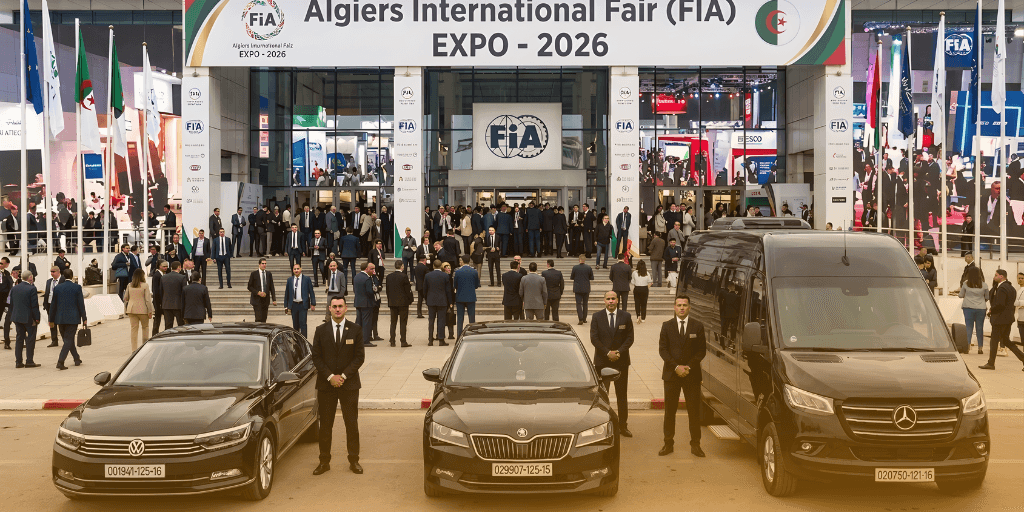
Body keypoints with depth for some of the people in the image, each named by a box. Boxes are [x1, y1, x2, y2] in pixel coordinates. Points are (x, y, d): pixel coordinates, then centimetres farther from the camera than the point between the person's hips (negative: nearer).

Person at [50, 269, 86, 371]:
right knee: (68, 340, -2)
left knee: (68, 339, 16)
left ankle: (77, 359, 27)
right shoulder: (77, 287, -6)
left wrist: (51, 320, 13)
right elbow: (81, 304, -6)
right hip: (72, 318, -4)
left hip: (60, 318, 4)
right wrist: (84, 318, 1)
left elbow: (53, 305, 6)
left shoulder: (57, 288, 3)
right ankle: (60, 361, -15)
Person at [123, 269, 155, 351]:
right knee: (145, 327, 12)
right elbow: (148, 299, -9)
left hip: (132, 309, 4)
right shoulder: (145, 286, -7)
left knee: (134, 329, 5)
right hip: (142, 310, -3)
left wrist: (126, 310, 25)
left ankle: (134, 348, 6)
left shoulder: (129, 286, 6)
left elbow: (125, 298, 12)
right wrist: (150, 311, -5)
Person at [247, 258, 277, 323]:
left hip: (265, 299, 4)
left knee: (264, 319, 3)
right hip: (257, 300, -3)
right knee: (258, 319, -12)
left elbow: (272, 287, 10)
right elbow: (249, 287, -1)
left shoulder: (269, 274, 8)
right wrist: (258, 293, -15)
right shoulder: (254, 273, -2)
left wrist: (274, 299, 2)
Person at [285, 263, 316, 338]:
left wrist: (313, 304, -3)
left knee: (302, 323, -11)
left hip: (303, 305, -3)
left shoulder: (306, 279, 1)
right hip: (293, 305, 3)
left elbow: (311, 292, 3)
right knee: (295, 324, 8)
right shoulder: (290, 280, 9)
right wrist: (286, 306, 8)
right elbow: (287, 293, 11)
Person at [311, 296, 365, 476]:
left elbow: (359, 357, -1)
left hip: (349, 384, -1)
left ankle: (353, 461, 12)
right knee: (325, 425, 4)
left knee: (352, 424, 3)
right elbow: (316, 357, 2)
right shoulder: (321, 330, 4)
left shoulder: (355, 330, 1)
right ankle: (324, 461, 12)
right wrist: (330, 376, -10)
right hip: (326, 385, 1)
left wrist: (344, 376, -11)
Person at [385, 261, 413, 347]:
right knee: (403, 322, 1)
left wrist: (390, 300, 16)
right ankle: (403, 341, -1)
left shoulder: (389, 276, 4)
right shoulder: (404, 276, -12)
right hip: (403, 302, -5)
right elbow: (408, 289, -10)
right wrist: (410, 300, 3)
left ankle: (392, 341, 9)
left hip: (392, 302, 5)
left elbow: (387, 289, 8)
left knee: (393, 322, 10)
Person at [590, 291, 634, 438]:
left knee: (622, 394, 3)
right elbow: (594, 339, -3)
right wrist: (607, 353, -13)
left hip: (621, 360, 1)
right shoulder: (596, 317, 1)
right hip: (602, 361, -1)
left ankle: (623, 426, 9)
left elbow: (630, 338, 1)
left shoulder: (625, 316, 3)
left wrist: (619, 352, -12)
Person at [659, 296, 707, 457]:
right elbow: (662, 350, 0)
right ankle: (668, 443, 10)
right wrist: (676, 367, -11)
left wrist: (689, 366, -10)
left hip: (692, 374, -1)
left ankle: (695, 444, 7)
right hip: (671, 373, 1)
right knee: (670, 410, 3)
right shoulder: (667, 326, 5)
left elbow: (701, 350, 2)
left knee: (694, 411, 0)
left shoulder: (698, 326, 4)